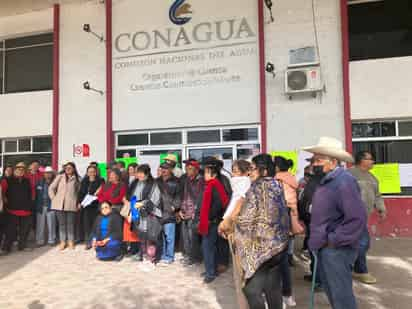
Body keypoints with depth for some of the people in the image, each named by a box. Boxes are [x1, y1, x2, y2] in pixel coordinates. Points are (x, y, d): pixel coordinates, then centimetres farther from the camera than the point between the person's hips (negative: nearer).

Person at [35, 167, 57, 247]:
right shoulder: (40, 183, 9)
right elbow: (36, 194, 10)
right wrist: (37, 205, 4)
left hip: (50, 206, -2)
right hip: (40, 207, 2)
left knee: (51, 224, 1)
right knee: (40, 224, 5)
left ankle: (51, 240, 12)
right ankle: (40, 240, 15)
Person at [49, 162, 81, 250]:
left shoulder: (77, 179, 7)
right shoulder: (60, 177, 7)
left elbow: (79, 192, 6)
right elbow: (51, 188, 8)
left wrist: (78, 203, -1)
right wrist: (54, 198, 2)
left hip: (71, 205, -1)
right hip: (60, 204, 1)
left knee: (70, 223, 4)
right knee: (62, 223, 6)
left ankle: (70, 241, 15)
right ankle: (62, 242, 14)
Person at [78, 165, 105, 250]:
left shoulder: (100, 181, 1)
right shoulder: (84, 181, 13)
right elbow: (80, 192, 16)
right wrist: (79, 202, 9)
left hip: (96, 205, -3)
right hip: (86, 205, 3)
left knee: (95, 223, -2)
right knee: (86, 223, 2)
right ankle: (88, 242, 11)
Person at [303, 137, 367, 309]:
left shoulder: (344, 181, -20)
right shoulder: (326, 180, 8)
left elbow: (357, 219, -26)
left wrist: (334, 240, -19)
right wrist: (318, 238, 10)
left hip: (337, 249, -9)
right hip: (324, 247, 9)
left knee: (341, 294, 3)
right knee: (329, 288, 22)